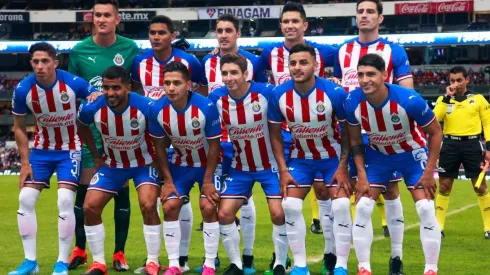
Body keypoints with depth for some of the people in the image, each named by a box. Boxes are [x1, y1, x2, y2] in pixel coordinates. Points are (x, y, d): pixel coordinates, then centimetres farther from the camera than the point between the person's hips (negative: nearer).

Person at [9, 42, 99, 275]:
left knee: (65, 201, -15)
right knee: (26, 199, -4)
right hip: (42, 149, 3)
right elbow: (19, 128, -2)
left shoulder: (73, 83, -24)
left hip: (70, 149, -3)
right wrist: (25, 162, -5)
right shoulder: (22, 90, -17)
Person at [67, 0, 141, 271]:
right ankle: (79, 249, 17)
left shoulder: (130, 49, -2)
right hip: (89, 128, 1)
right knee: (84, 189, 3)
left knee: (121, 190, 4)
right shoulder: (79, 51, 0)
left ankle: (119, 253, 13)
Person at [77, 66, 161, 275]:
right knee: (90, 207, -5)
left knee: (148, 205, -22)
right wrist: (96, 156, 4)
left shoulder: (146, 107, -30)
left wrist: (159, 163, -11)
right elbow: (82, 126, 5)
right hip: (112, 165, 3)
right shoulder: (92, 108, -22)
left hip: (144, 164, -3)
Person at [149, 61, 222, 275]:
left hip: (207, 164, -3)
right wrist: (168, 180, -6)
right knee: (170, 207, -5)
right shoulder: (158, 110, -21)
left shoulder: (207, 107, -30)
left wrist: (207, 181, -15)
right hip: (180, 165, 3)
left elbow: (214, 145, -18)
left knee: (208, 207, -11)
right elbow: (159, 146, -5)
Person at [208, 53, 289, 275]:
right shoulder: (216, 99, -13)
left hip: (270, 165, -3)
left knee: (279, 214, -10)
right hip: (240, 168, 3)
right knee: (224, 214, -2)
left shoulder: (266, 93, -23)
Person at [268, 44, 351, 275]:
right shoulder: (279, 95, -19)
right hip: (300, 158, 2)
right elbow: (275, 134, -4)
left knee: (341, 206, -12)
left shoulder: (334, 93, -25)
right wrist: (283, 170, -9)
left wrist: (343, 166, -15)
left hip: (332, 156, -2)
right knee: (290, 206, -5)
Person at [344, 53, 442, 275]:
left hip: (412, 154, -2)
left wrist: (429, 172, -16)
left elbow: (435, 132, -17)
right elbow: (355, 140, -6)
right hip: (378, 155, 3)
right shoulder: (353, 102, -25)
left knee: (425, 209, -10)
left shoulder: (409, 100, -34)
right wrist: (362, 175, -11)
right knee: (362, 207, -6)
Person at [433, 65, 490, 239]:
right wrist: (447, 97, -13)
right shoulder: (444, 99, 8)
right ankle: (438, 226, 10)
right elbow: (434, 118, -10)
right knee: (444, 186, 3)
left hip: (472, 144, -1)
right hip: (450, 144, 1)